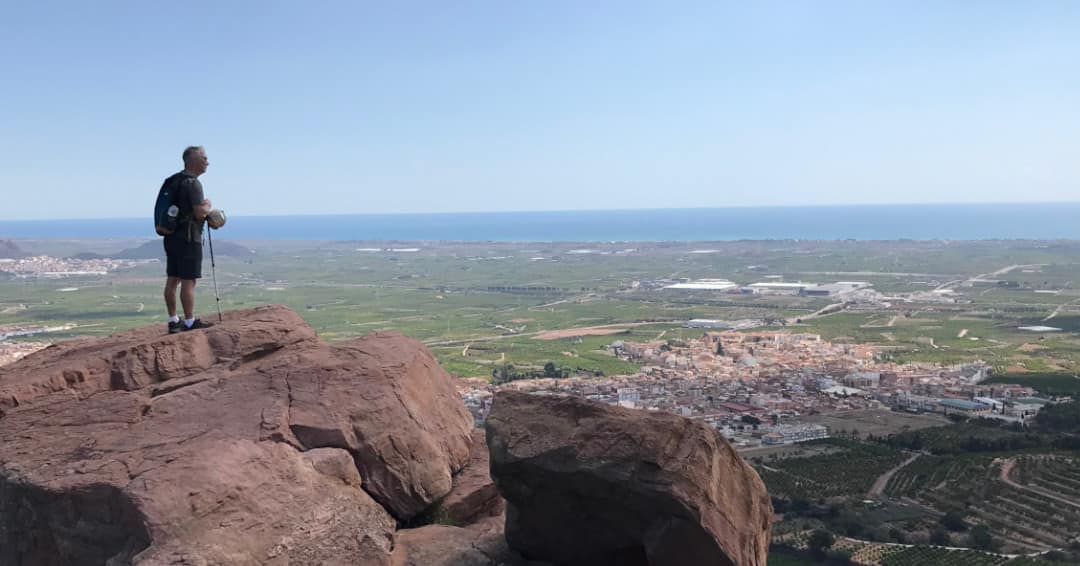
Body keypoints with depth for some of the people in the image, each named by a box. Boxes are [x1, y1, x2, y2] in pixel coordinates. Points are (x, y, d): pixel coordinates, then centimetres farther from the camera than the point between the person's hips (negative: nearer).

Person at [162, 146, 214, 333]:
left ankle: (173, 321, 16)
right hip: (188, 238, -9)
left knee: (172, 280, 10)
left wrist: (203, 209, 14)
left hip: (171, 236, 9)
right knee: (188, 281, -4)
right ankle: (190, 322, 1)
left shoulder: (173, 180, 14)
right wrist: (207, 205, 0)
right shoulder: (192, 183, -15)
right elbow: (200, 212, -21)